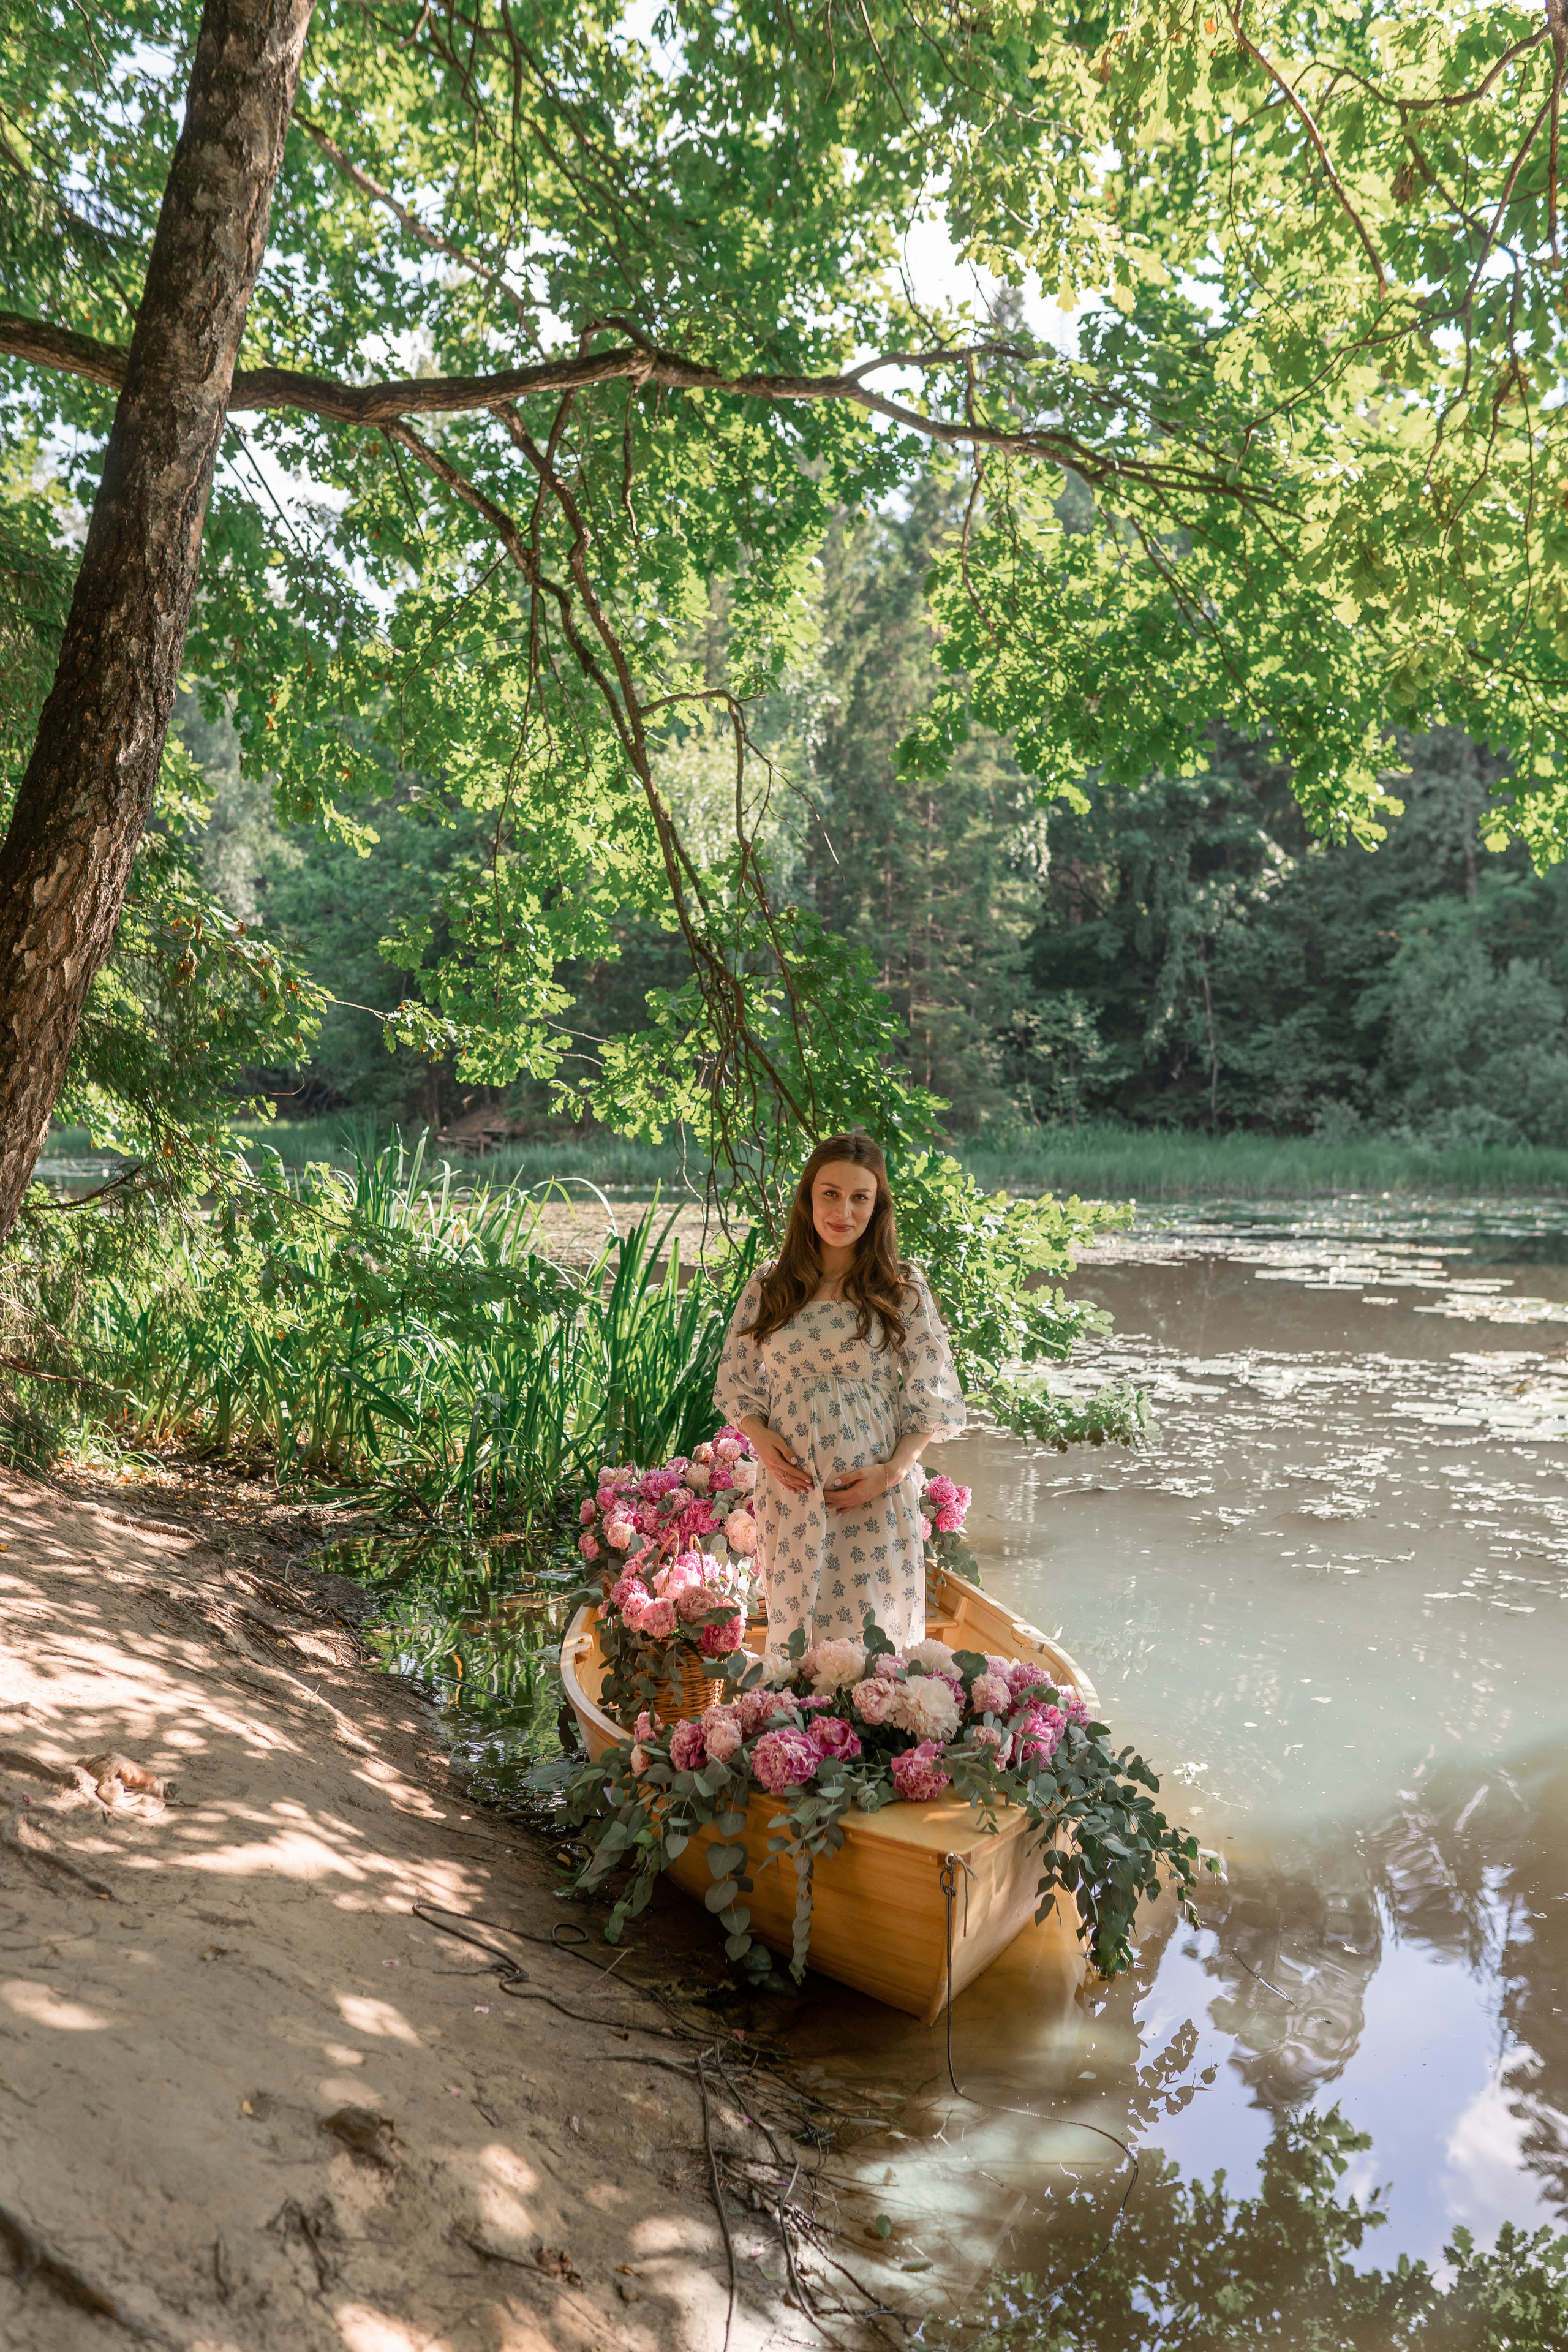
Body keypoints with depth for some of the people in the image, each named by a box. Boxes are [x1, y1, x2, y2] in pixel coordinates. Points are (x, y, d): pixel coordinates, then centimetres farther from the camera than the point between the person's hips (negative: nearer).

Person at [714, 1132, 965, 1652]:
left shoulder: (903, 1289, -1)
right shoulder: (768, 1287, 5)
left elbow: (934, 1397, 1)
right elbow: (736, 1380, 12)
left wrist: (891, 1472, -11)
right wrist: (761, 1438, -6)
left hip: (876, 1495, -2)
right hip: (792, 1489, 2)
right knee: (794, 1634, 8)